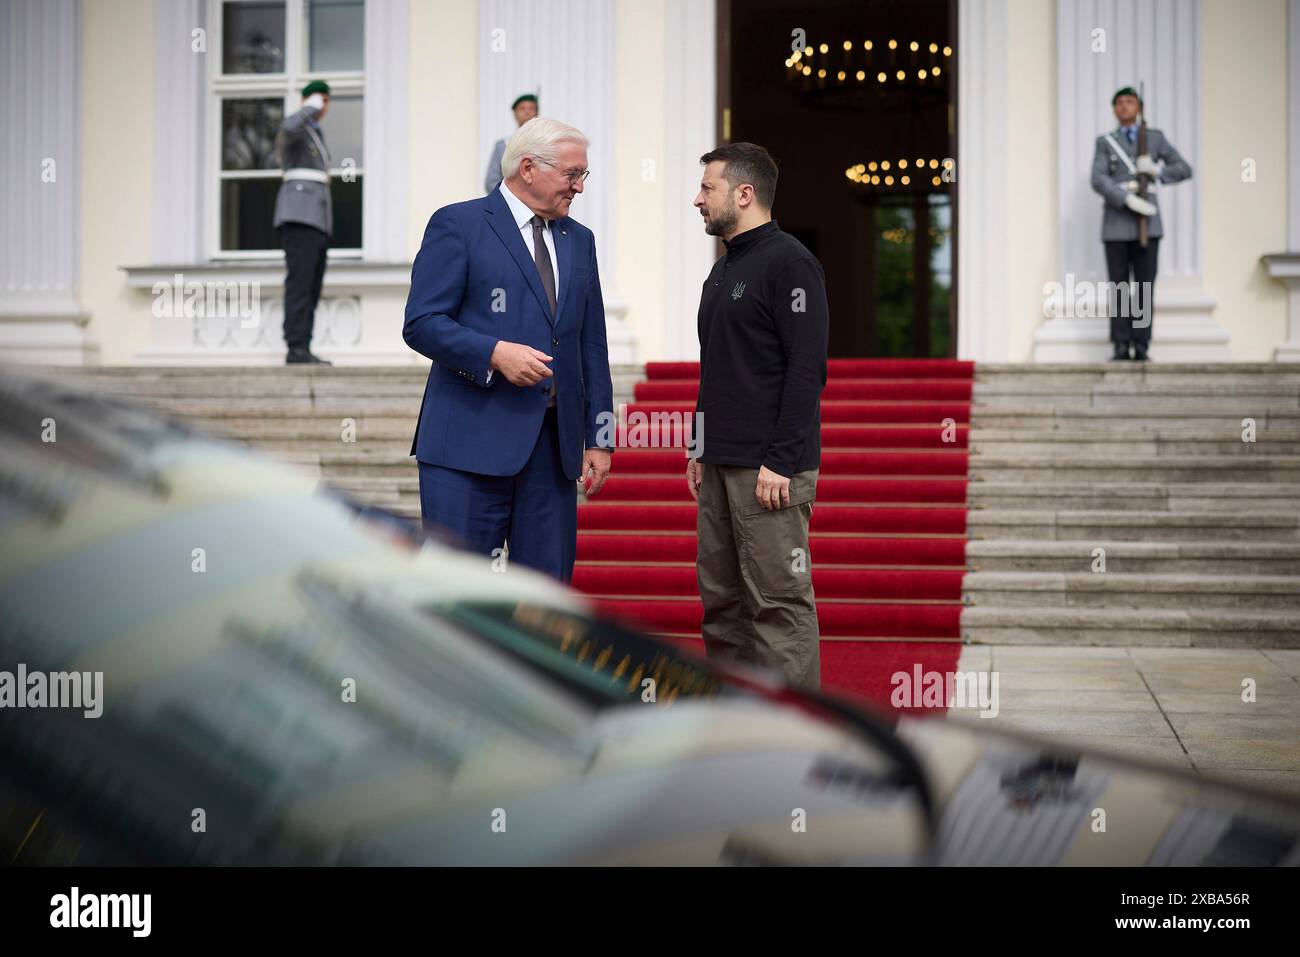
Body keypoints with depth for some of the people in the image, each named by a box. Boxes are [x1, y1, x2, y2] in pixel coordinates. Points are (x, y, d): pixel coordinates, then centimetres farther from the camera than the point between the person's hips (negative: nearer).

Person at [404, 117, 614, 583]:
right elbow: (421, 324, -7)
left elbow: (592, 346, 18)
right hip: (471, 440, -5)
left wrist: (598, 437, 12)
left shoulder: (579, 240, 18)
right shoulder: (457, 225, -1)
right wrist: (495, 352, -21)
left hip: (554, 443, 6)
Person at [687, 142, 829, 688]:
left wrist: (780, 462, -21)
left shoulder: (789, 263, -11)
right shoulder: (724, 269, 18)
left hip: (769, 470, -9)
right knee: (721, 599, 12)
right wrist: (702, 450, 18)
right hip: (721, 467, 9)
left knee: (778, 600, -6)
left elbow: (806, 371, -17)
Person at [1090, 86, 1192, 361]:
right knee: (1119, 286, -1)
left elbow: (1184, 169, 5)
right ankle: (1121, 347, 3)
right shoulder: (1105, 142, 7)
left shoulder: (1155, 138, 10)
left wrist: (1157, 170, -14)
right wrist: (1129, 199, -22)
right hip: (1117, 222, 0)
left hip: (1148, 221, 0)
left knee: (1145, 285, -2)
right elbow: (1098, 180, -8)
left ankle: (1141, 348, 1)